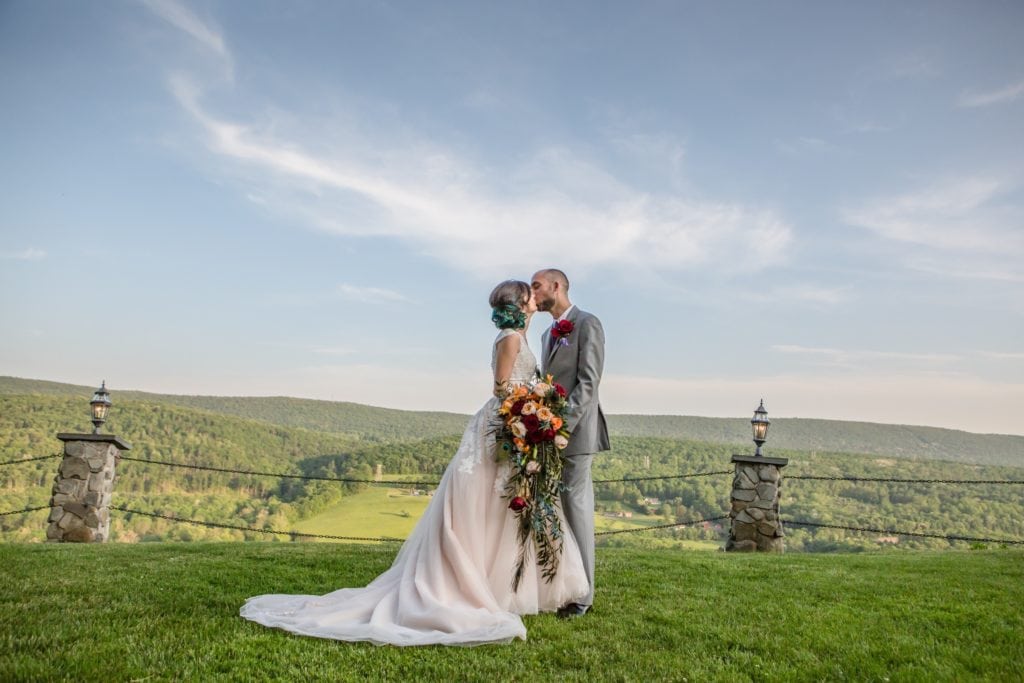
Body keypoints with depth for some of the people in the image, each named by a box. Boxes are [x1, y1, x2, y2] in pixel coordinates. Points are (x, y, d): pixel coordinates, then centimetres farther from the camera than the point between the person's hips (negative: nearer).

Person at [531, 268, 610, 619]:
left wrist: (562, 426, -21)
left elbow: (588, 382, -14)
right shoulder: (550, 333, 21)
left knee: (576, 509, -5)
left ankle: (581, 595, 2)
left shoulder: (587, 323, -5)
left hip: (575, 432, -8)